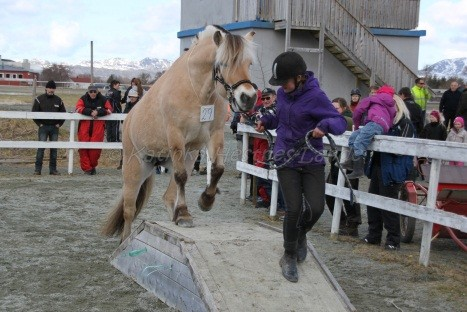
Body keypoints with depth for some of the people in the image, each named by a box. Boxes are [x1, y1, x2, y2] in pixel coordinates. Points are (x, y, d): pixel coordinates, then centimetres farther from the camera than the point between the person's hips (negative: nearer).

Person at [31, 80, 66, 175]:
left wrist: (59, 124, 7)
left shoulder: (58, 100, 9)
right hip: (43, 127, -3)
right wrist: (39, 123, -4)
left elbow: (64, 113, 16)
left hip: (54, 128, 3)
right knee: (41, 147, -8)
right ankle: (37, 169, -4)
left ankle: (53, 169, 10)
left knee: (54, 148, 4)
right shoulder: (39, 99, 1)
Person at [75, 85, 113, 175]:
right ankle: (86, 168, 0)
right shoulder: (83, 99, 7)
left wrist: (98, 112, -15)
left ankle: (93, 166, 14)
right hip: (84, 125, 1)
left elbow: (109, 109, -1)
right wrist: (90, 112, -18)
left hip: (98, 126, -1)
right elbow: (78, 108, -7)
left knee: (96, 147, -6)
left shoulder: (103, 99, 6)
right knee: (83, 147, -6)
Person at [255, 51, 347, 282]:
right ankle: (289, 257, 15)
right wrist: (266, 120, 3)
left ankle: (300, 234, 27)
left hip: (312, 161, -2)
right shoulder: (282, 93, 1)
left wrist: (326, 125, -37)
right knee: (293, 209, -6)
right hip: (286, 160, 2)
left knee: (316, 208, -9)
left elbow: (341, 122, -16)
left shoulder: (315, 96, -16)